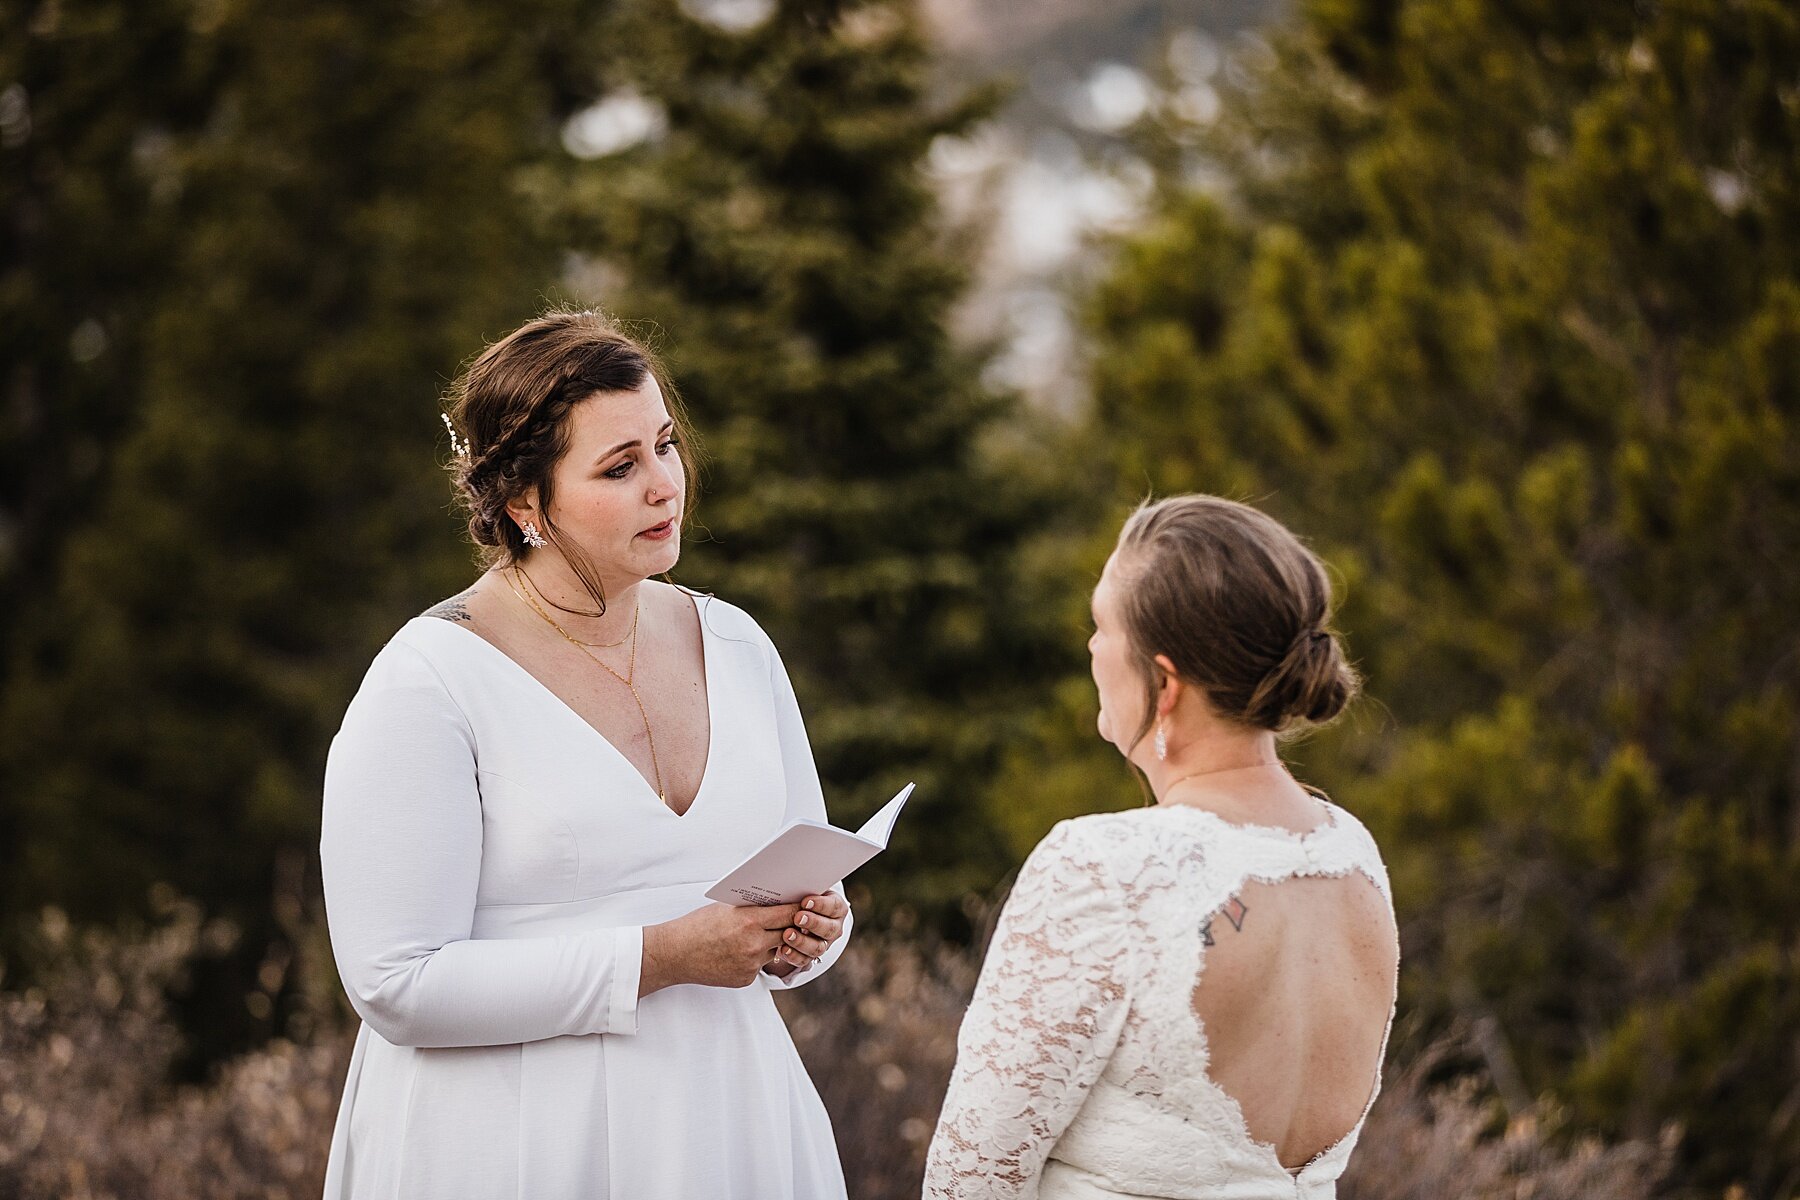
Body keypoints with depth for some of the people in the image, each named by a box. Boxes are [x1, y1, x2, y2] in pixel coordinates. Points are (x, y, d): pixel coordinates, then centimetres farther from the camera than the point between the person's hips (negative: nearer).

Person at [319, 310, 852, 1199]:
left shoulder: (736, 648, 6)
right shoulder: (431, 682, -12)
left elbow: (814, 885, 15)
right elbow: (398, 985, -18)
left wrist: (806, 933, -8)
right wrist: (658, 958, -21)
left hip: (722, 1125, 5)